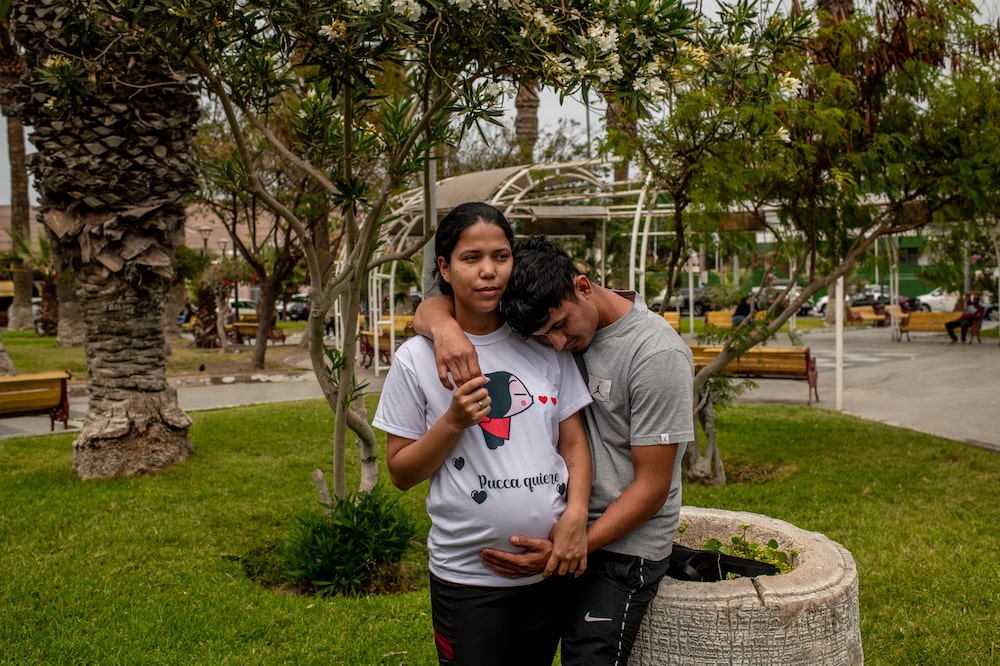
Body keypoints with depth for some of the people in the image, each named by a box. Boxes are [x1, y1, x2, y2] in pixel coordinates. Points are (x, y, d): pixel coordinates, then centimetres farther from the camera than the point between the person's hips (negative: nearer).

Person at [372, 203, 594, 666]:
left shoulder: (544, 344, 1)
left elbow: (574, 441, 5)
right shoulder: (416, 359, -7)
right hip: (467, 574, -3)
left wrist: (576, 515, -11)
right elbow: (401, 472, -3)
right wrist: (454, 421, -18)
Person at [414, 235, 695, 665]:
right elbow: (431, 307, -3)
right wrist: (443, 327, -28)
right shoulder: (551, 317, -3)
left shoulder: (657, 355, -19)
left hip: (625, 544, -6)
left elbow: (651, 488, -16)